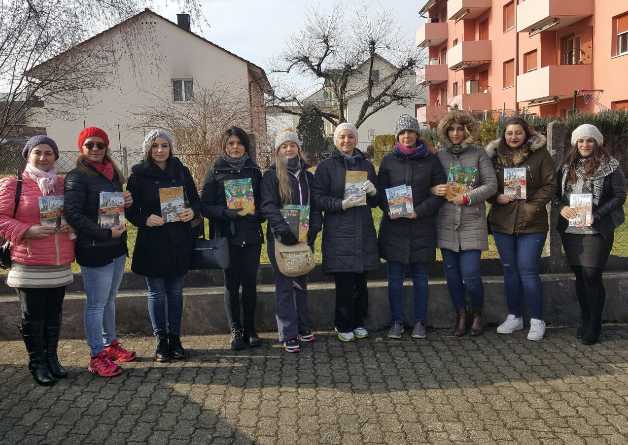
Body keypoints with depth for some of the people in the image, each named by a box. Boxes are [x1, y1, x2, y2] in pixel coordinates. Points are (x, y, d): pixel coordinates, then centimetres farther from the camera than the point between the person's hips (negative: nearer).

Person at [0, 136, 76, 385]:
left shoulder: (63, 184, 10)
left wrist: (73, 226, -4)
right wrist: (28, 231, -18)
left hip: (60, 265, 4)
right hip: (29, 265, -4)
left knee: (54, 314, 13)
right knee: (33, 316, 5)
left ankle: (51, 357, 29)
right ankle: (37, 362, 20)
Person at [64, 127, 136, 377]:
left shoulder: (111, 173, 12)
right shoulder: (77, 177, -11)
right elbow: (73, 215, -17)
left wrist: (127, 201, -2)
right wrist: (106, 233, -21)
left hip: (117, 247, 7)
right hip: (93, 251, -7)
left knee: (109, 300, 18)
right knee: (96, 304, 1)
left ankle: (110, 345, 31)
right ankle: (97, 357, 11)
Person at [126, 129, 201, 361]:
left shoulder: (181, 171, 5)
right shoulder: (138, 174, -2)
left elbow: (195, 200, 8)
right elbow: (131, 211, -2)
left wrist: (192, 212, -15)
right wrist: (145, 220, -22)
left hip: (179, 241, 2)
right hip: (152, 242, -2)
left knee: (176, 291, 11)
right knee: (156, 292, 5)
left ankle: (175, 338, 24)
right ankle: (161, 339, 19)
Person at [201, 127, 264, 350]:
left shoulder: (254, 170, 9)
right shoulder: (215, 171, 2)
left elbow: (264, 201, 11)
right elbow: (205, 206, -3)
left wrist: (257, 212, -10)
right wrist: (228, 212, -19)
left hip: (252, 234, 2)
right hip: (227, 235, -2)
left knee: (250, 282, 5)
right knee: (232, 282, 3)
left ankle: (250, 329, 16)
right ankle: (236, 331, 13)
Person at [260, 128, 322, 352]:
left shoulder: (308, 176, 13)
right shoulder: (271, 176, -2)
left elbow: (316, 205, 10)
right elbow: (268, 206, -13)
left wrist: (314, 228, -8)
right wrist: (283, 229, -27)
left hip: (304, 238, 4)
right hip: (280, 239, -4)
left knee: (301, 284, 13)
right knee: (284, 286, -2)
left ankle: (302, 327, 24)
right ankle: (289, 335, 1)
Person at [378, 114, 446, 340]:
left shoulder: (430, 160, 4)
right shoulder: (388, 161, 6)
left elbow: (440, 192, 0)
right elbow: (381, 191, 4)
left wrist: (419, 211, -13)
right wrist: (389, 209, -16)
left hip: (422, 227, 0)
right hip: (394, 227, 1)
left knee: (420, 277, 8)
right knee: (395, 278, 4)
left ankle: (420, 322, 19)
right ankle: (396, 322, 16)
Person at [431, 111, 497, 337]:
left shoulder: (478, 153, 2)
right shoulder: (440, 155, 8)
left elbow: (491, 184, -3)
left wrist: (467, 197, -13)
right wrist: (434, 190, -10)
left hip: (472, 223, -2)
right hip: (446, 223, 3)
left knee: (470, 274, -6)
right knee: (452, 272, 7)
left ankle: (478, 313, 20)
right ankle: (460, 314, 26)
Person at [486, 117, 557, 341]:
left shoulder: (540, 154, -2)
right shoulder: (495, 155, 5)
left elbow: (550, 185, -4)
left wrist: (533, 206, -15)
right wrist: (497, 198, -10)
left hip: (531, 223, -3)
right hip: (502, 222, 4)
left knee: (528, 271, -4)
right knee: (510, 270, 12)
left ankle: (537, 320, 11)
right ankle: (514, 317, 25)